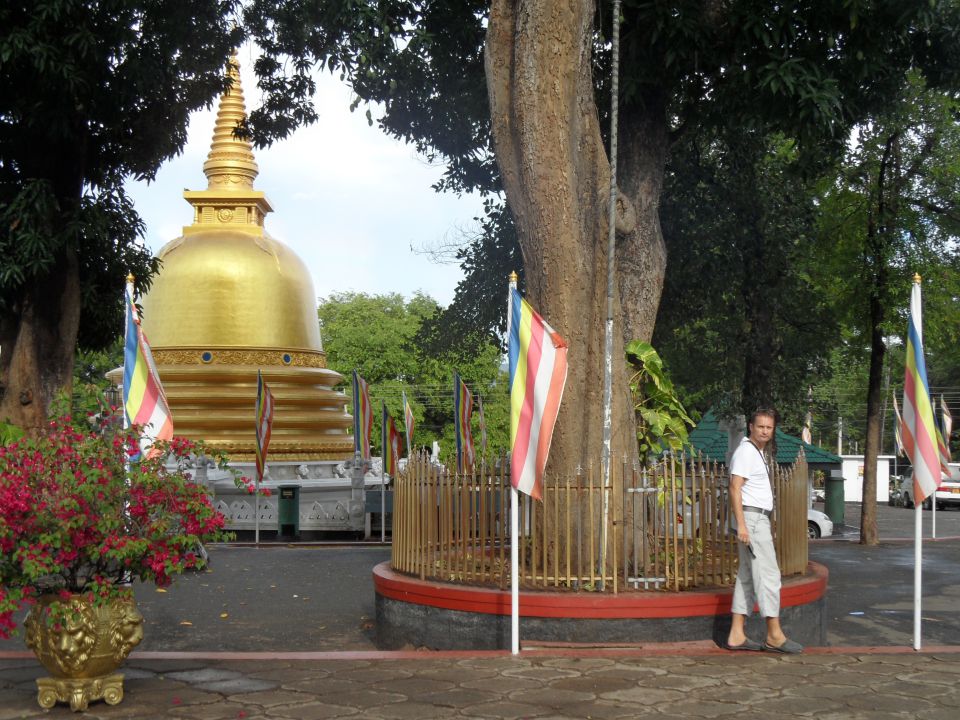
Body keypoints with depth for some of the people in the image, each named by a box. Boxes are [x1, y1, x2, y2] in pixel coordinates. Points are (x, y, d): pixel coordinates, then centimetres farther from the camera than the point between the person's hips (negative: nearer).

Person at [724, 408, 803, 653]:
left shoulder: (757, 453, 20)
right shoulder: (745, 451, -11)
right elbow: (735, 488, -20)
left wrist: (767, 528, 28)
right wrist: (741, 525, -27)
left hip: (759, 520, 10)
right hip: (751, 518, -10)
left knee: (747, 577, 8)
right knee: (768, 575, -11)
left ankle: (737, 635, 8)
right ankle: (774, 635, -10)